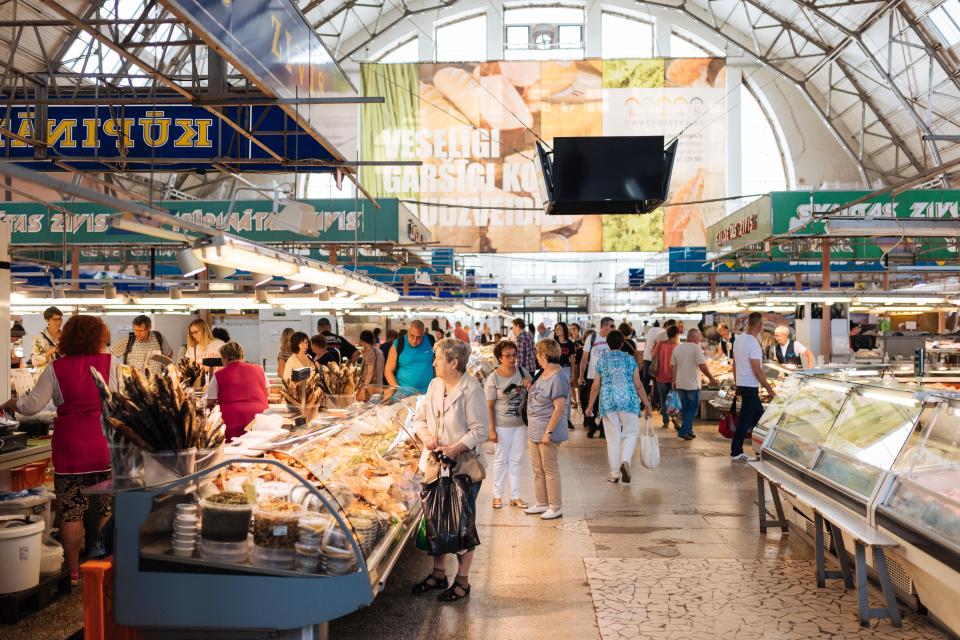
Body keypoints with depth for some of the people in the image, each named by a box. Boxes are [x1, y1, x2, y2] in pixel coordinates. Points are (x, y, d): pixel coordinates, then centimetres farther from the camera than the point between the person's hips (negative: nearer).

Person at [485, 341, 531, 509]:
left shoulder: (523, 373, -1)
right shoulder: (493, 378, -12)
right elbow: (489, 406, -11)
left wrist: (529, 388, -13)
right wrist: (491, 430, -14)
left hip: (520, 423, 4)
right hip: (502, 425, -4)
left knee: (515, 460, 11)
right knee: (501, 460, 6)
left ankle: (515, 496, 20)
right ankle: (497, 495, 20)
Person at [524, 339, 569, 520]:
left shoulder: (558, 378, -20)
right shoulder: (544, 374, 9)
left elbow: (559, 408, -23)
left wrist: (548, 432, -23)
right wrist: (530, 388, 8)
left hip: (547, 433, -9)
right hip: (535, 431, 10)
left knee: (550, 471, 3)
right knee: (538, 470, 18)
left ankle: (556, 507, 15)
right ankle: (542, 503, 30)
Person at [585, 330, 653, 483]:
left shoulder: (602, 361, 4)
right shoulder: (630, 359, 1)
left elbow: (595, 387, 6)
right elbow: (638, 385, 0)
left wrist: (590, 406, 16)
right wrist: (647, 405, 7)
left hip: (607, 402, 1)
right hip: (628, 401, -1)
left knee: (613, 438, 8)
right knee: (631, 433, 12)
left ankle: (614, 473, 12)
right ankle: (625, 461, -12)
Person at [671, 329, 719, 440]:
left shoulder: (677, 348, 8)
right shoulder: (696, 348, -12)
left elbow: (672, 366, 10)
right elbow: (702, 365, -17)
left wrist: (674, 380, 18)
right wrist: (711, 378, -8)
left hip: (680, 384, 6)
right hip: (692, 385, -6)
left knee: (685, 409, 16)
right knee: (693, 409, 4)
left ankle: (688, 432, 20)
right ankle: (683, 431, -4)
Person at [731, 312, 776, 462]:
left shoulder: (738, 339, 8)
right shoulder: (753, 343, -19)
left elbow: (734, 365, 15)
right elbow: (757, 371, -20)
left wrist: (737, 384, 23)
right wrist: (770, 390, -15)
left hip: (741, 384, 9)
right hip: (751, 386, -9)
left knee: (759, 415, 17)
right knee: (745, 419, -3)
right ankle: (736, 452, 2)